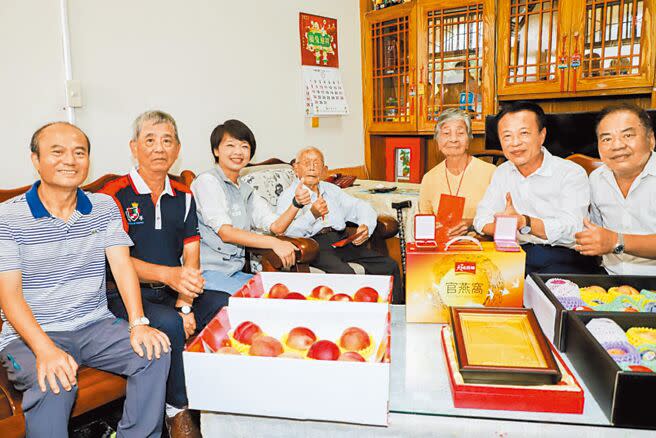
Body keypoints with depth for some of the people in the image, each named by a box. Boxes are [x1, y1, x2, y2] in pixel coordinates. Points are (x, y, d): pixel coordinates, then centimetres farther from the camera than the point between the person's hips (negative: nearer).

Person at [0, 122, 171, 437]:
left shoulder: (104, 207, 6)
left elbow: (122, 265, -4)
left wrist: (138, 323, -19)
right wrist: (46, 350, -26)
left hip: (96, 325, 4)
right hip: (30, 334, -3)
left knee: (156, 353, -18)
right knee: (53, 385, -32)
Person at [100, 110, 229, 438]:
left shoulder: (183, 196, 10)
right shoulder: (116, 194, -6)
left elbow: (191, 260, 5)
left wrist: (185, 305, -11)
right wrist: (168, 274, -33)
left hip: (172, 293, 5)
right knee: (169, 324, -33)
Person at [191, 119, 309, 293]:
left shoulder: (246, 190, 16)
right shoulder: (207, 181, -7)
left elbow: (276, 227, 10)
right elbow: (225, 232, -17)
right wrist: (274, 243, -25)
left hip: (234, 271, 7)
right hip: (208, 271, -7)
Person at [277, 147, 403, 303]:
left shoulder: (331, 189, 26)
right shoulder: (288, 196, 7)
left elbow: (360, 207, 20)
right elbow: (286, 232, -8)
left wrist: (366, 226, -2)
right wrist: (312, 215, -24)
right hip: (314, 243, -5)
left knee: (389, 265, -12)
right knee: (345, 273, -34)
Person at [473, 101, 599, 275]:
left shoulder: (572, 173, -1)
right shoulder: (502, 172, 14)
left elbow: (572, 230, -14)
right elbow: (482, 219, 7)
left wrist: (524, 223, -29)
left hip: (565, 256, -3)